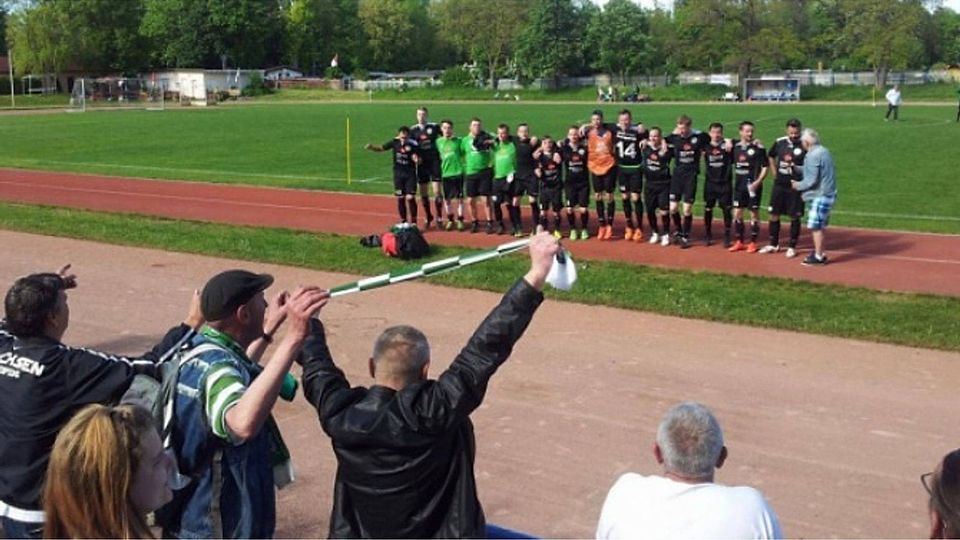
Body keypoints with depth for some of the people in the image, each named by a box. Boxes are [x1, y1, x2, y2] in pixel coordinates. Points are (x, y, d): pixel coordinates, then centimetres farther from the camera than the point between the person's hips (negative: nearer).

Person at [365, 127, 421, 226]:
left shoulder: (413, 145, -12)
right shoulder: (394, 142, -4)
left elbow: (417, 159, -14)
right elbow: (381, 148, 0)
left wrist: (416, 159, -37)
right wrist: (372, 147, -18)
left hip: (410, 174, -3)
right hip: (398, 174, 3)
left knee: (410, 198, -9)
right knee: (400, 198, 6)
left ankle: (413, 222, 3)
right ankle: (403, 221, 20)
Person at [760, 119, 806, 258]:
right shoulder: (779, 142, 3)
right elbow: (771, 156, 21)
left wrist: (796, 168, -20)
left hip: (795, 186, -4)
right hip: (779, 184, 5)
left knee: (795, 217, 3)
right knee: (774, 214, 9)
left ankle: (792, 247, 14)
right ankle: (773, 245, 23)